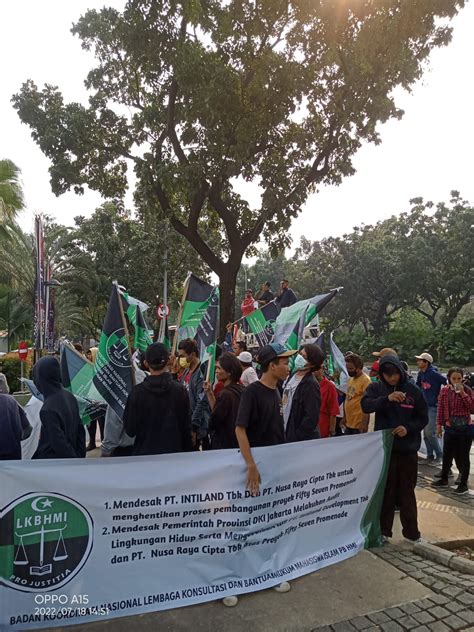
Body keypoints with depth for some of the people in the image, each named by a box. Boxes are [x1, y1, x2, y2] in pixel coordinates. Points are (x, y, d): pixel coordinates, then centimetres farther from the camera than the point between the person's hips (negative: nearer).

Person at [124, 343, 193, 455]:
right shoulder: (180, 390, -9)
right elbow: (186, 428, -3)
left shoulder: (137, 391, -12)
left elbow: (130, 430, -8)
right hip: (174, 451, 1)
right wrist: (187, 452, 9)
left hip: (144, 451, 0)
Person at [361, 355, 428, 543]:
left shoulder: (413, 390, -2)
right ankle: (384, 530, 24)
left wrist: (408, 428, -15)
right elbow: (365, 405, -20)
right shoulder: (376, 388, -2)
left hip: (408, 449, 0)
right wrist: (387, 398, -33)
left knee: (407, 492, 11)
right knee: (385, 490, 11)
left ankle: (411, 532, 24)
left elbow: (423, 418, 3)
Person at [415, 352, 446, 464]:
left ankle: (439, 455, 8)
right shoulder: (420, 374, 6)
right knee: (426, 433, 9)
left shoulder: (434, 373, -16)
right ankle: (430, 456, 19)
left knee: (430, 432, -10)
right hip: (424, 406, 7)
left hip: (433, 406, -7)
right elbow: (418, 386, 20)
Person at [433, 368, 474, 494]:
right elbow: (440, 409, 5)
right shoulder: (444, 391, 1)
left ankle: (463, 483, 19)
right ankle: (444, 479, 29)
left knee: (463, 456, 5)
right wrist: (439, 425, 4)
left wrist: (463, 394, -20)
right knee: (447, 455, 12)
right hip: (450, 427, 3)